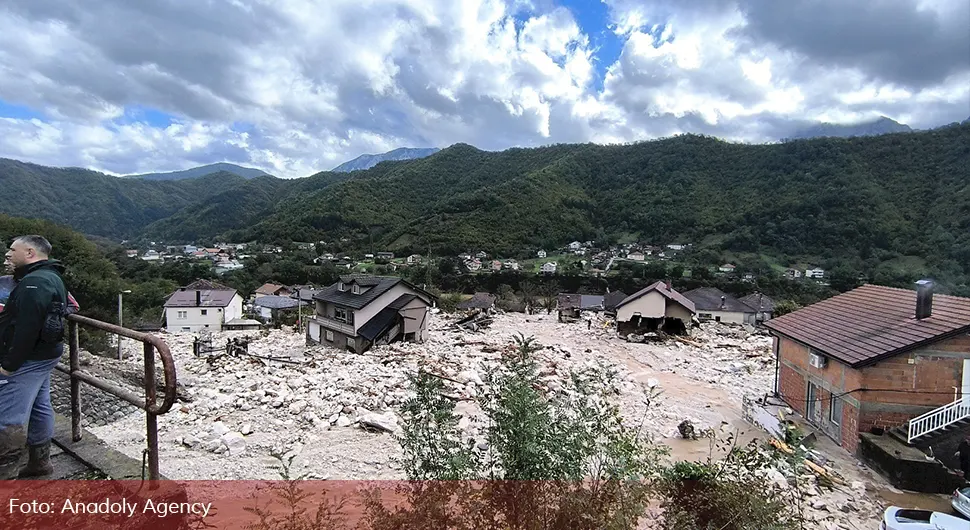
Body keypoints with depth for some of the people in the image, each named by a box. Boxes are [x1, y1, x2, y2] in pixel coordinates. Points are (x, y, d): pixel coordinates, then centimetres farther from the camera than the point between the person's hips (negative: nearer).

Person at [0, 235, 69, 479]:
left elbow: (27, 328, -25)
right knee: (39, 409, 16)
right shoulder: (51, 278, 14)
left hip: (28, 359, -11)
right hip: (44, 355, 11)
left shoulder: (34, 282, -20)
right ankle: (39, 462, 26)